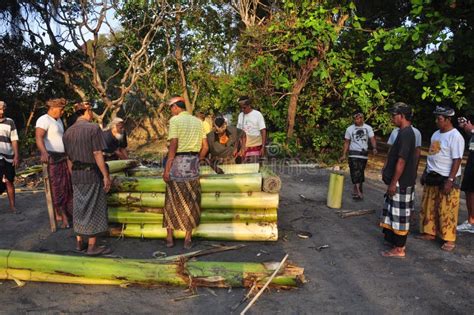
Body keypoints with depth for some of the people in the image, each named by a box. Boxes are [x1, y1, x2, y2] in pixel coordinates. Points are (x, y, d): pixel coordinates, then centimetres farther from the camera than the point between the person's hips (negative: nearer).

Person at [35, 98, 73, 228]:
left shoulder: (59, 120, 17)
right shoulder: (43, 120, -12)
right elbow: (39, 137, -27)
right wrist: (43, 152, -43)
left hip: (63, 157, 9)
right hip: (51, 158, -9)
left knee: (66, 186, 9)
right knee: (56, 188, -2)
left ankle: (60, 214, 18)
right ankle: (63, 216, 4)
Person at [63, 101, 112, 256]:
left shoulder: (68, 132, 8)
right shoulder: (93, 128, -13)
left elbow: (69, 158, 11)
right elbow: (98, 154, -18)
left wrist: (74, 175, 20)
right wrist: (106, 176, -14)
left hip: (77, 174, 7)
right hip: (92, 174, -7)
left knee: (79, 208, 15)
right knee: (94, 209, 1)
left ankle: (79, 242, 22)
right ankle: (92, 246, 6)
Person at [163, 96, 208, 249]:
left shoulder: (174, 120, -5)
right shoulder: (198, 121, 11)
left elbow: (173, 145, -14)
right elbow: (205, 147, 8)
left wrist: (167, 168, -13)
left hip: (178, 161, -4)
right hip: (194, 162, 4)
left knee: (173, 201, 9)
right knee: (191, 201, 11)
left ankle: (169, 238, 18)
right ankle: (187, 239, 16)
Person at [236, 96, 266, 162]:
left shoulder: (257, 114, -5)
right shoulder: (240, 115, 10)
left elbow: (263, 131, -7)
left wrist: (263, 147, -12)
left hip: (255, 147, -4)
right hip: (243, 147, 4)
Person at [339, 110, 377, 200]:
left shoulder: (368, 128, 2)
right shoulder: (349, 129, 2)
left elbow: (372, 139, -8)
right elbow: (346, 143, 5)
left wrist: (374, 148, -28)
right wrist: (344, 155, -2)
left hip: (364, 154, 2)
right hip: (354, 154, -2)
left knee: (361, 172, 10)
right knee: (356, 172, -12)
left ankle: (356, 188, 25)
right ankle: (358, 191, -14)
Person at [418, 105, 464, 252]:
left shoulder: (455, 136, -13)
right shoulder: (436, 134, 12)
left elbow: (457, 160, -17)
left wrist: (450, 180, -21)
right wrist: (425, 173, 17)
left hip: (446, 179, -8)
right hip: (432, 177, 8)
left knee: (446, 210, -2)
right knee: (428, 207, 13)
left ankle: (449, 240, 10)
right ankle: (429, 232, 27)